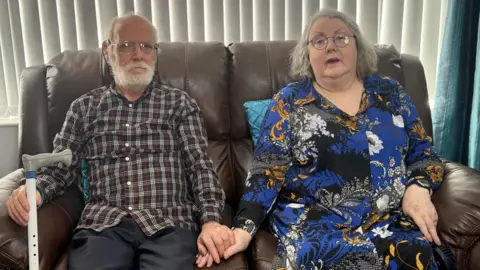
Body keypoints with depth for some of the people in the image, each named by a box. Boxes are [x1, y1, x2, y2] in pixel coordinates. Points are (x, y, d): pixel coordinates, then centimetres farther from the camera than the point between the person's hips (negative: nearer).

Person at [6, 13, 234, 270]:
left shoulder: (180, 102, 12)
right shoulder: (84, 106, 16)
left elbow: (200, 166, 3)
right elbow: (59, 168, 14)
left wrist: (210, 220, -13)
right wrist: (33, 190, -9)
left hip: (168, 223, 0)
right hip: (103, 224, 1)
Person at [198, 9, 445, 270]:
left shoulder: (390, 91, 12)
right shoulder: (289, 100, 6)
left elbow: (423, 152, 15)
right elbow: (266, 170, -1)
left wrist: (418, 188, -7)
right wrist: (243, 228, -14)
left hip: (391, 217, 3)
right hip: (313, 219, -2)